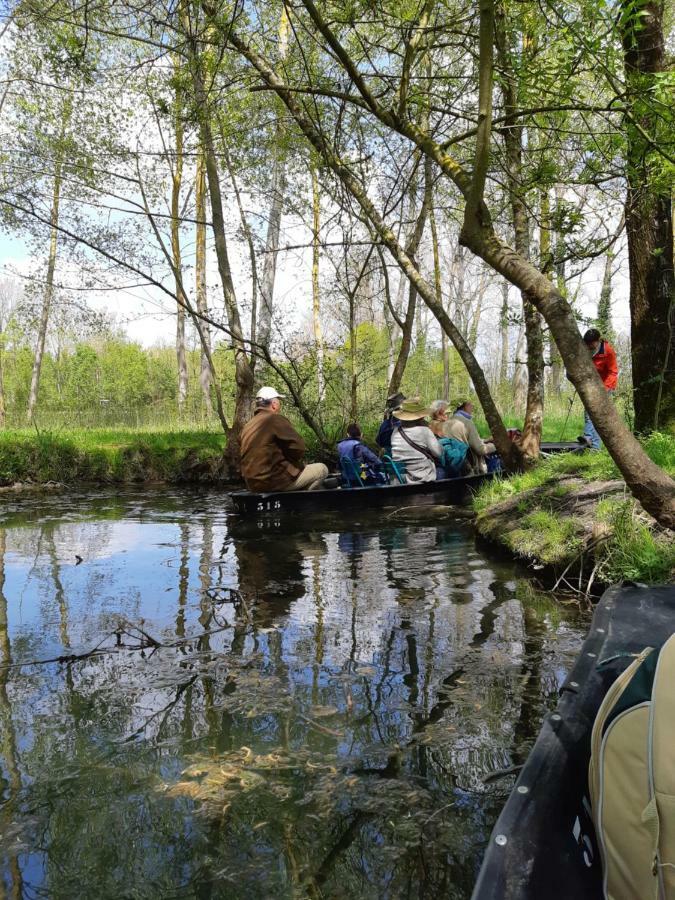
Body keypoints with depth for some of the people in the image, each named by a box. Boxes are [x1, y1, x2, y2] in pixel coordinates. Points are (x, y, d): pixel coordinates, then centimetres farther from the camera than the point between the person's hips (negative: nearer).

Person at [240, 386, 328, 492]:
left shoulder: (248, 426, 13)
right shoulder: (276, 419, -10)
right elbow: (298, 447, -12)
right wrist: (292, 459, 8)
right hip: (274, 480, -9)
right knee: (322, 469, 4)